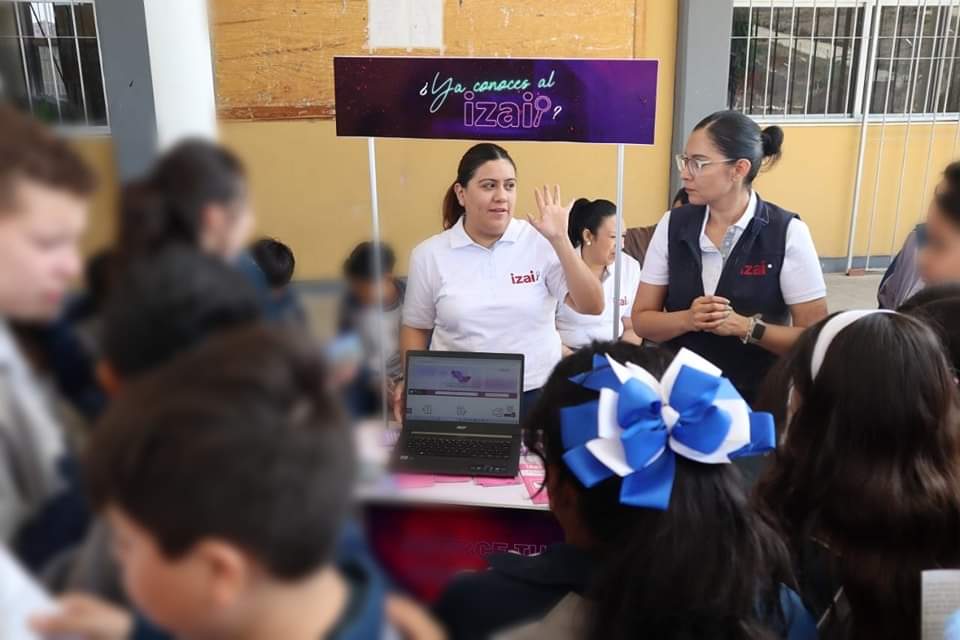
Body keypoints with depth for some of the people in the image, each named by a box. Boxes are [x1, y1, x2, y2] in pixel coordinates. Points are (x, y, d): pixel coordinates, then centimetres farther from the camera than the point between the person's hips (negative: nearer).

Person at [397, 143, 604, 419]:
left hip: (536, 392, 0)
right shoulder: (429, 254, 3)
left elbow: (592, 307, -7)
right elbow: (416, 327, 12)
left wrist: (560, 240, -14)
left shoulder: (540, 241, -2)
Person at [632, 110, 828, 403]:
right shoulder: (673, 225, 0)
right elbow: (642, 320, 2)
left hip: (756, 398, -2)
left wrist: (745, 327, -20)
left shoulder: (787, 233, -8)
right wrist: (688, 319, -16)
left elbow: (815, 335, -7)